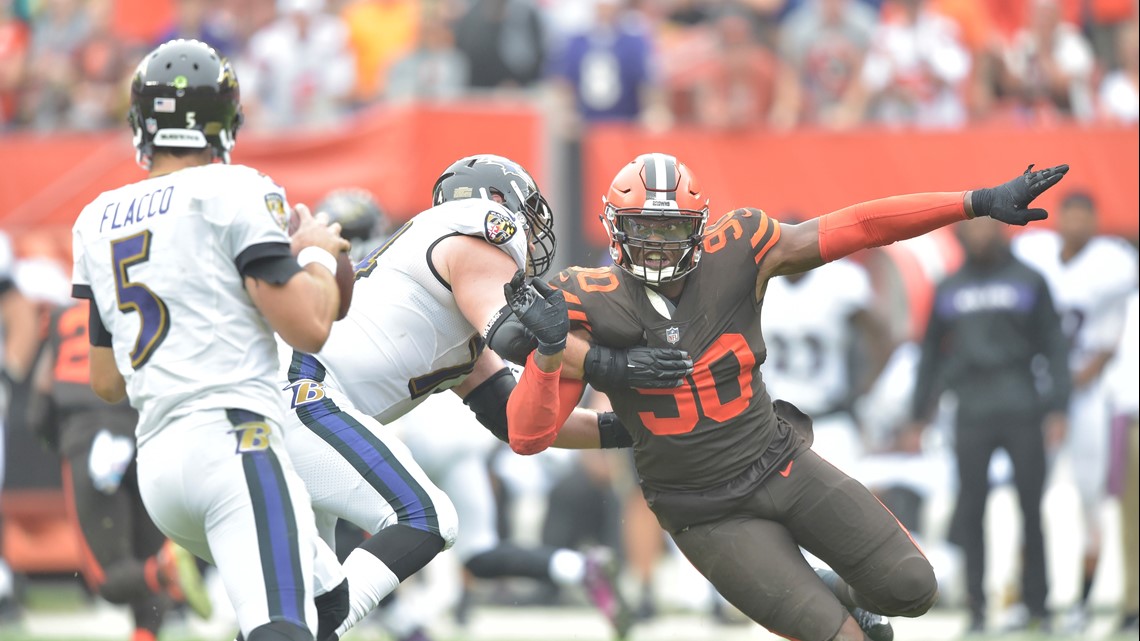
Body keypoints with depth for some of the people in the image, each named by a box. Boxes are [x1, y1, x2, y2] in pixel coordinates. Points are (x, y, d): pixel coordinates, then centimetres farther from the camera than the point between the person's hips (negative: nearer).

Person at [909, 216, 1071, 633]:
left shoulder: (1028, 282, 6)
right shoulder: (949, 290, 12)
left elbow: (1054, 348, 5)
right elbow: (932, 354, 17)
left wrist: (1057, 410, -3)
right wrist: (918, 416, 13)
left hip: (1023, 413, -2)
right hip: (972, 418, 2)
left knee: (1031, 512, 0)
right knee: (971, 511, -3)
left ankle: (1036, 606, 7)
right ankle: (976, 607, 1)